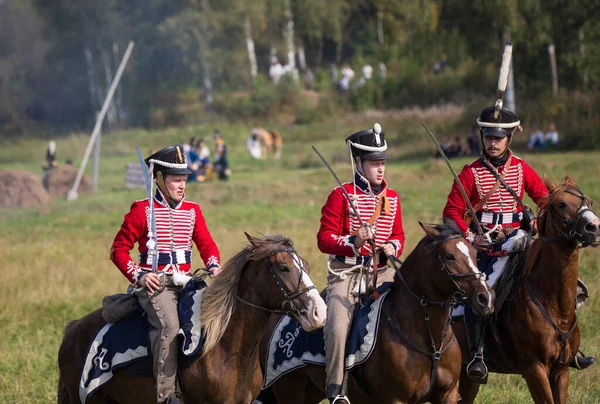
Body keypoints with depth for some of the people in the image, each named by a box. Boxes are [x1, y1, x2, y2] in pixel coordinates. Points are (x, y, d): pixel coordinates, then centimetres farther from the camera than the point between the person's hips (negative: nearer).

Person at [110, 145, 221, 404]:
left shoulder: (192, 211, 14)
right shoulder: (142, 210, -1)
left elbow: (206, 243, 14)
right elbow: (119, 249, 1)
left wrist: (214, 266, -8)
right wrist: (138, 275, -13)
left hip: (186, 282, 6)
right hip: (155, 283, -6)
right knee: (168, 324, -30)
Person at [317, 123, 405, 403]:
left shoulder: (392, 198, 11)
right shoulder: (341, 195, -5)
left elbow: (398, 234, 20)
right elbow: (324, 239, -8)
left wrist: (393, 247, -4)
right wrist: (354, 241, -24)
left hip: (381, 271, 5)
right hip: (346, 272, -5)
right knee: (338, 327, -23)